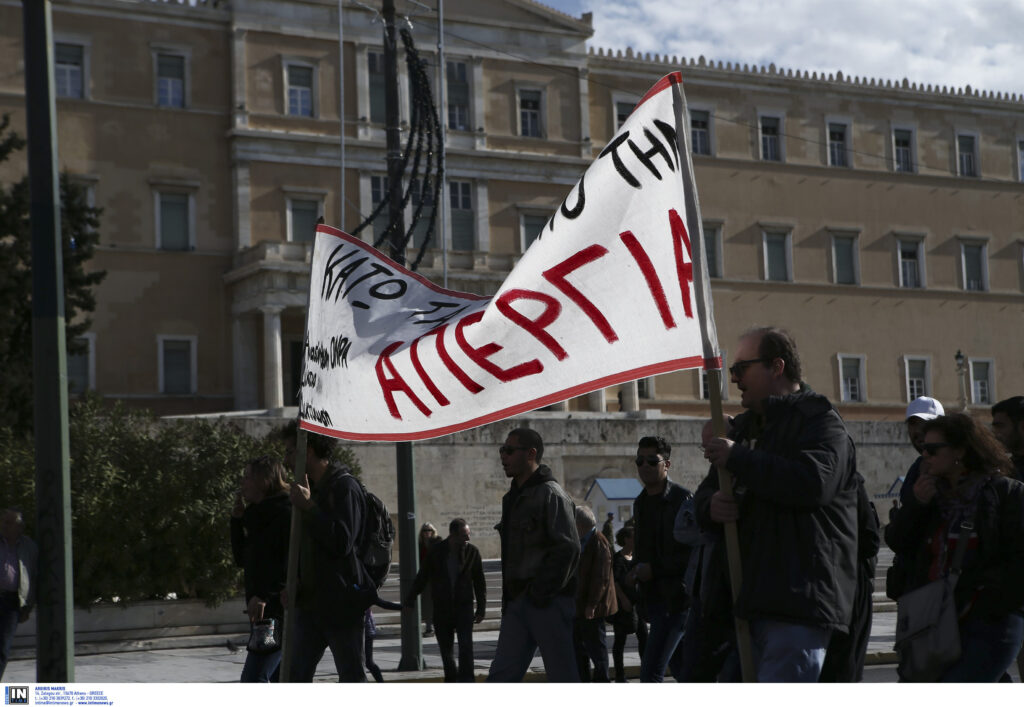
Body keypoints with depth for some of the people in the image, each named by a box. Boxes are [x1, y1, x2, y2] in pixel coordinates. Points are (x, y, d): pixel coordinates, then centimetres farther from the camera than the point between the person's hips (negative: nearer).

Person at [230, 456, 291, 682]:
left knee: (253, 678, -16)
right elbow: (242, 559, 23)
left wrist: (264, 596, -28)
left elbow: (292, 564, -21)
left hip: (279, 612, -10)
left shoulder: (284, 514, -12)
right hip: (266, 614, 10)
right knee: (278, 680, 13)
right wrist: (237, 519, 14)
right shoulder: (258, 517, 18)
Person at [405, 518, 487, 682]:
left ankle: (466, 680, -13)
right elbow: (422, 576, 6)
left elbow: (479, 581, 4)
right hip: (442, 606, 1)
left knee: (465, 645, -14)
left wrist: (481, 608, 3)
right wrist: (411, 598, 5)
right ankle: (451, 680, 24)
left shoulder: (472, 551, -3)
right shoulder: (436, 551, -4)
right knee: (446, 648, 8)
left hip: (464, 606, -1)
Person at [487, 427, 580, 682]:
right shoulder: (513, 498, 18)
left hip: (549, 603, -9)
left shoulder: (551, 494, -10)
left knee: (562, 678, -2)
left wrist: (541, 593, -18)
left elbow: (568, 549, -18)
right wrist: (509, 599, 15)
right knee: (501, 676, 3)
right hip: (518, 604, 9)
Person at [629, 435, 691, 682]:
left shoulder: (682, 499, -11)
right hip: (653, 597, 8)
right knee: (679, 666, 14)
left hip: (676, 595, -8)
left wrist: (654, 569, -17)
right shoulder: (640, 503, 15)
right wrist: (637, 570, 7)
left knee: (651, 669, -13)